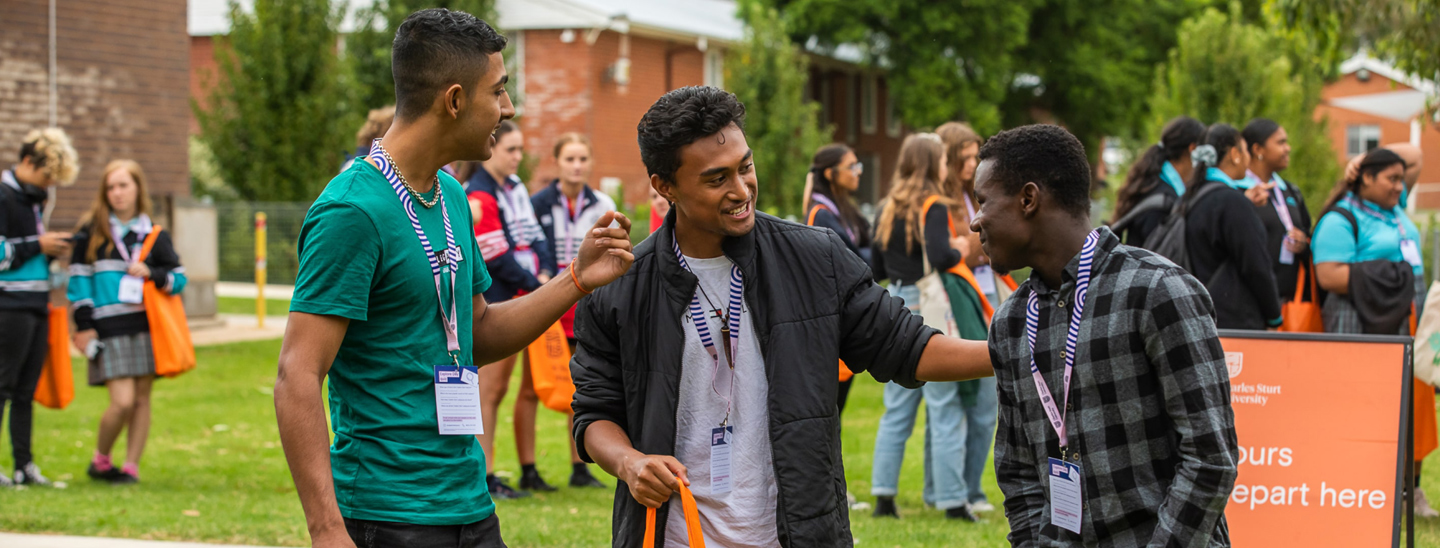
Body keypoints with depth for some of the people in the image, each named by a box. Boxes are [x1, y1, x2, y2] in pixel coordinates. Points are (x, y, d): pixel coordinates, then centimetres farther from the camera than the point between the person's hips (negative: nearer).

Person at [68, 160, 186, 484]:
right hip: (109, 329, -3)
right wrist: (84, 325, -2)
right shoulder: (91, 232, 5)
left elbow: (179, 277, 11)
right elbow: (78, 279, 4)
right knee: (122, 401, -11)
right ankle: (100, 460, 11)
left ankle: (131, 466, 10)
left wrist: (151, 274, -8)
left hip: (147, 326, 3)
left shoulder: (154, 235, 11)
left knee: (141, 399, 1)